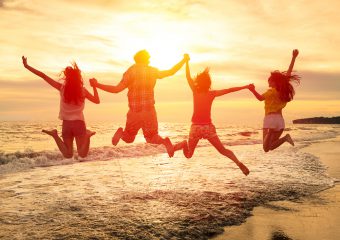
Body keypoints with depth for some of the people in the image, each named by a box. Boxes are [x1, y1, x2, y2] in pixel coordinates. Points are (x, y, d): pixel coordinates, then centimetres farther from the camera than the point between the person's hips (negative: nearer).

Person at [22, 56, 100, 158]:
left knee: (68, 155, 6)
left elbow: (43, 76, -2)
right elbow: (97, 100, 7)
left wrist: (26, 66, 5)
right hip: (79, 124, -1)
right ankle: (87, 135, -26)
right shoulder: (82, 90, -5)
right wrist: (94, 86, 14)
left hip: (66, 124, 1)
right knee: (82, 154, 2)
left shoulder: (62, 88, -4)